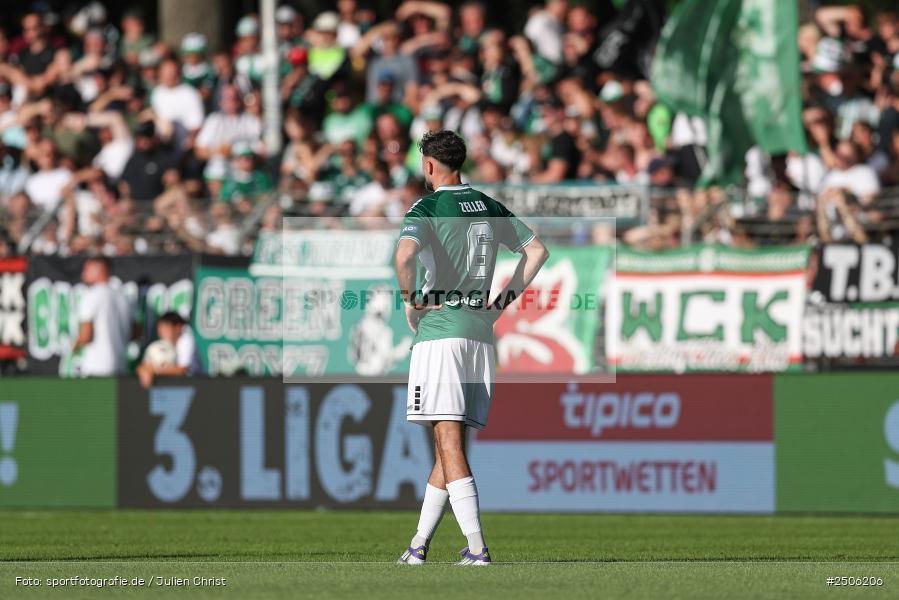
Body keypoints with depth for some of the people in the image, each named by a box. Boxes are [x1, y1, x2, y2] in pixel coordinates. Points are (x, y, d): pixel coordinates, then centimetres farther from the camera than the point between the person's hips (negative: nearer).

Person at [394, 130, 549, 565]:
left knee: (449, 442, -9)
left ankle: (476, 546, -20)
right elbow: (537, 250, 20)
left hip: (438, 330, -6)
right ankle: (419, 544, 18)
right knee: (449, 445, 12)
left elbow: (405, 253, -26)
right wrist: (503, 301, 18)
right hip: (480, 332, 6)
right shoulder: (489, 208, 14)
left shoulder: (427, 209, -6)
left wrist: (409, 302, -10)